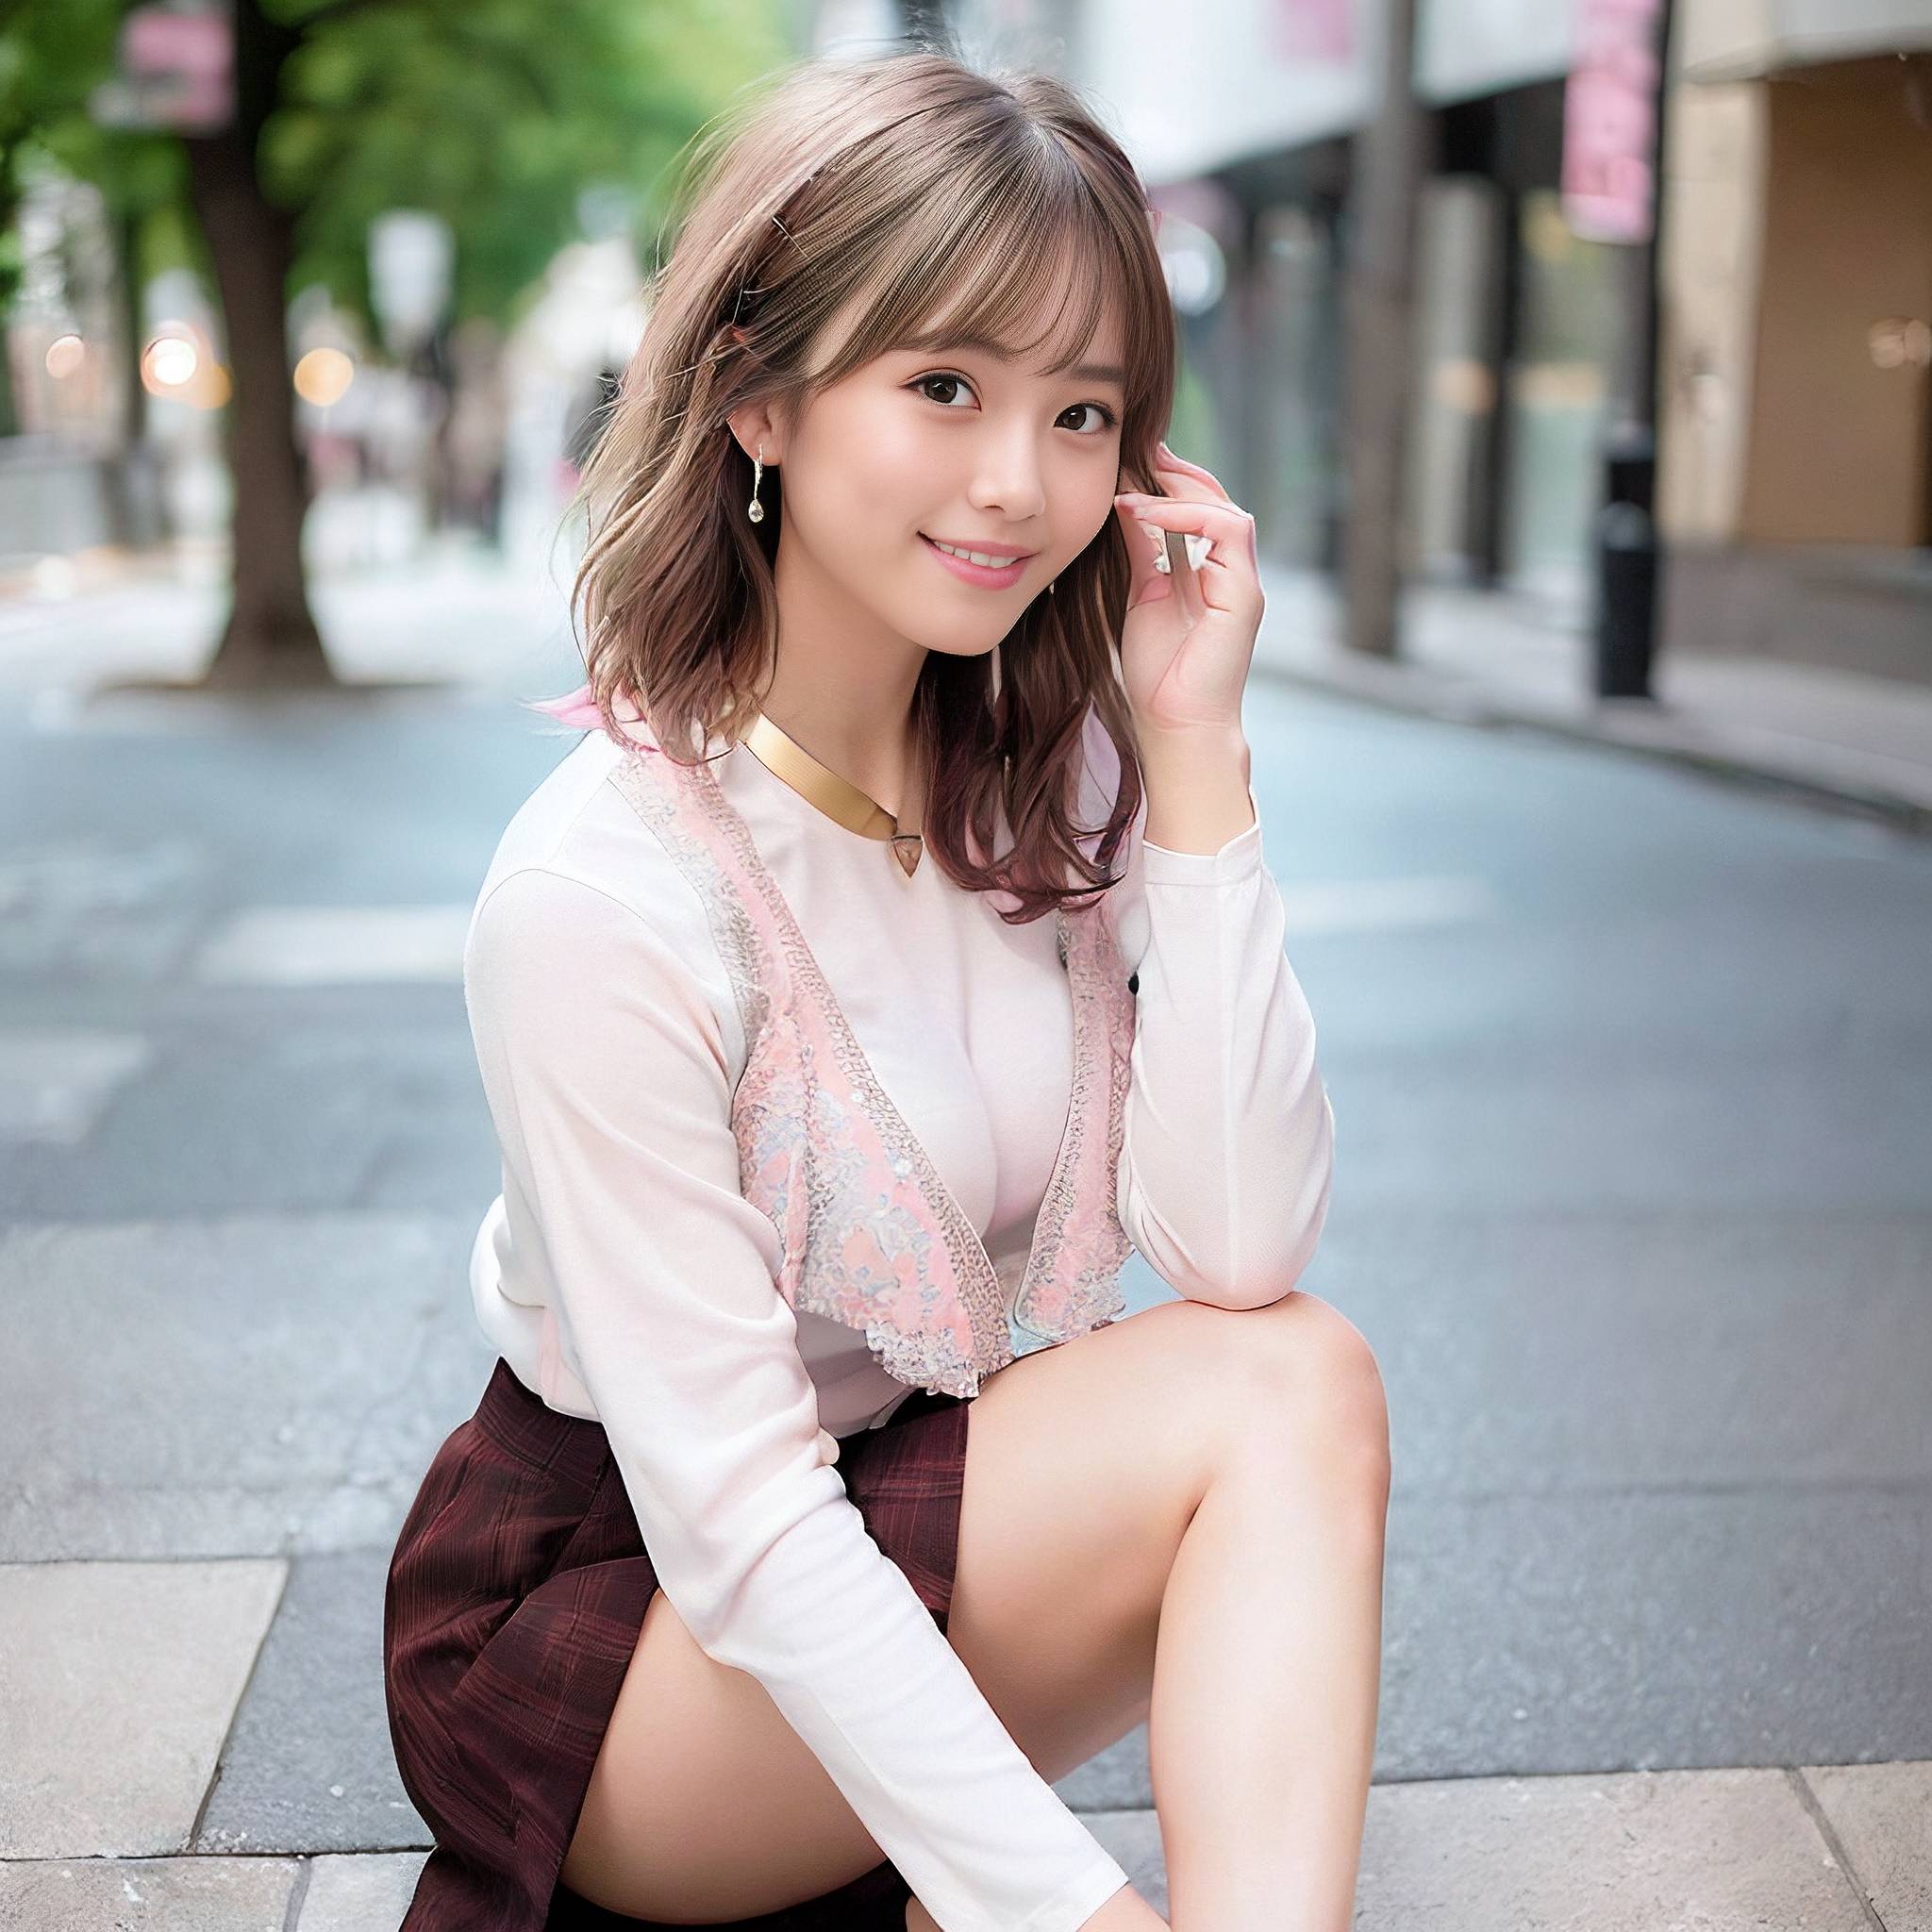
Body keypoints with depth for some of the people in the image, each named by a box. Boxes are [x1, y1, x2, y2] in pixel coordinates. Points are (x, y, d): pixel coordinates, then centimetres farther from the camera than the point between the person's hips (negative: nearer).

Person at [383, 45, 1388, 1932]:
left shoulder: (1057, 771, -5)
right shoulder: (600, 892, -25)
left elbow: (1241, 1249, -16)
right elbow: (737, 1529, -25)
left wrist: (1197, 750, -20)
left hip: (938, 1520, 6)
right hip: (603, 1627, -6)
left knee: (1290, 1369, -22)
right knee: (1288, 1397, -24)